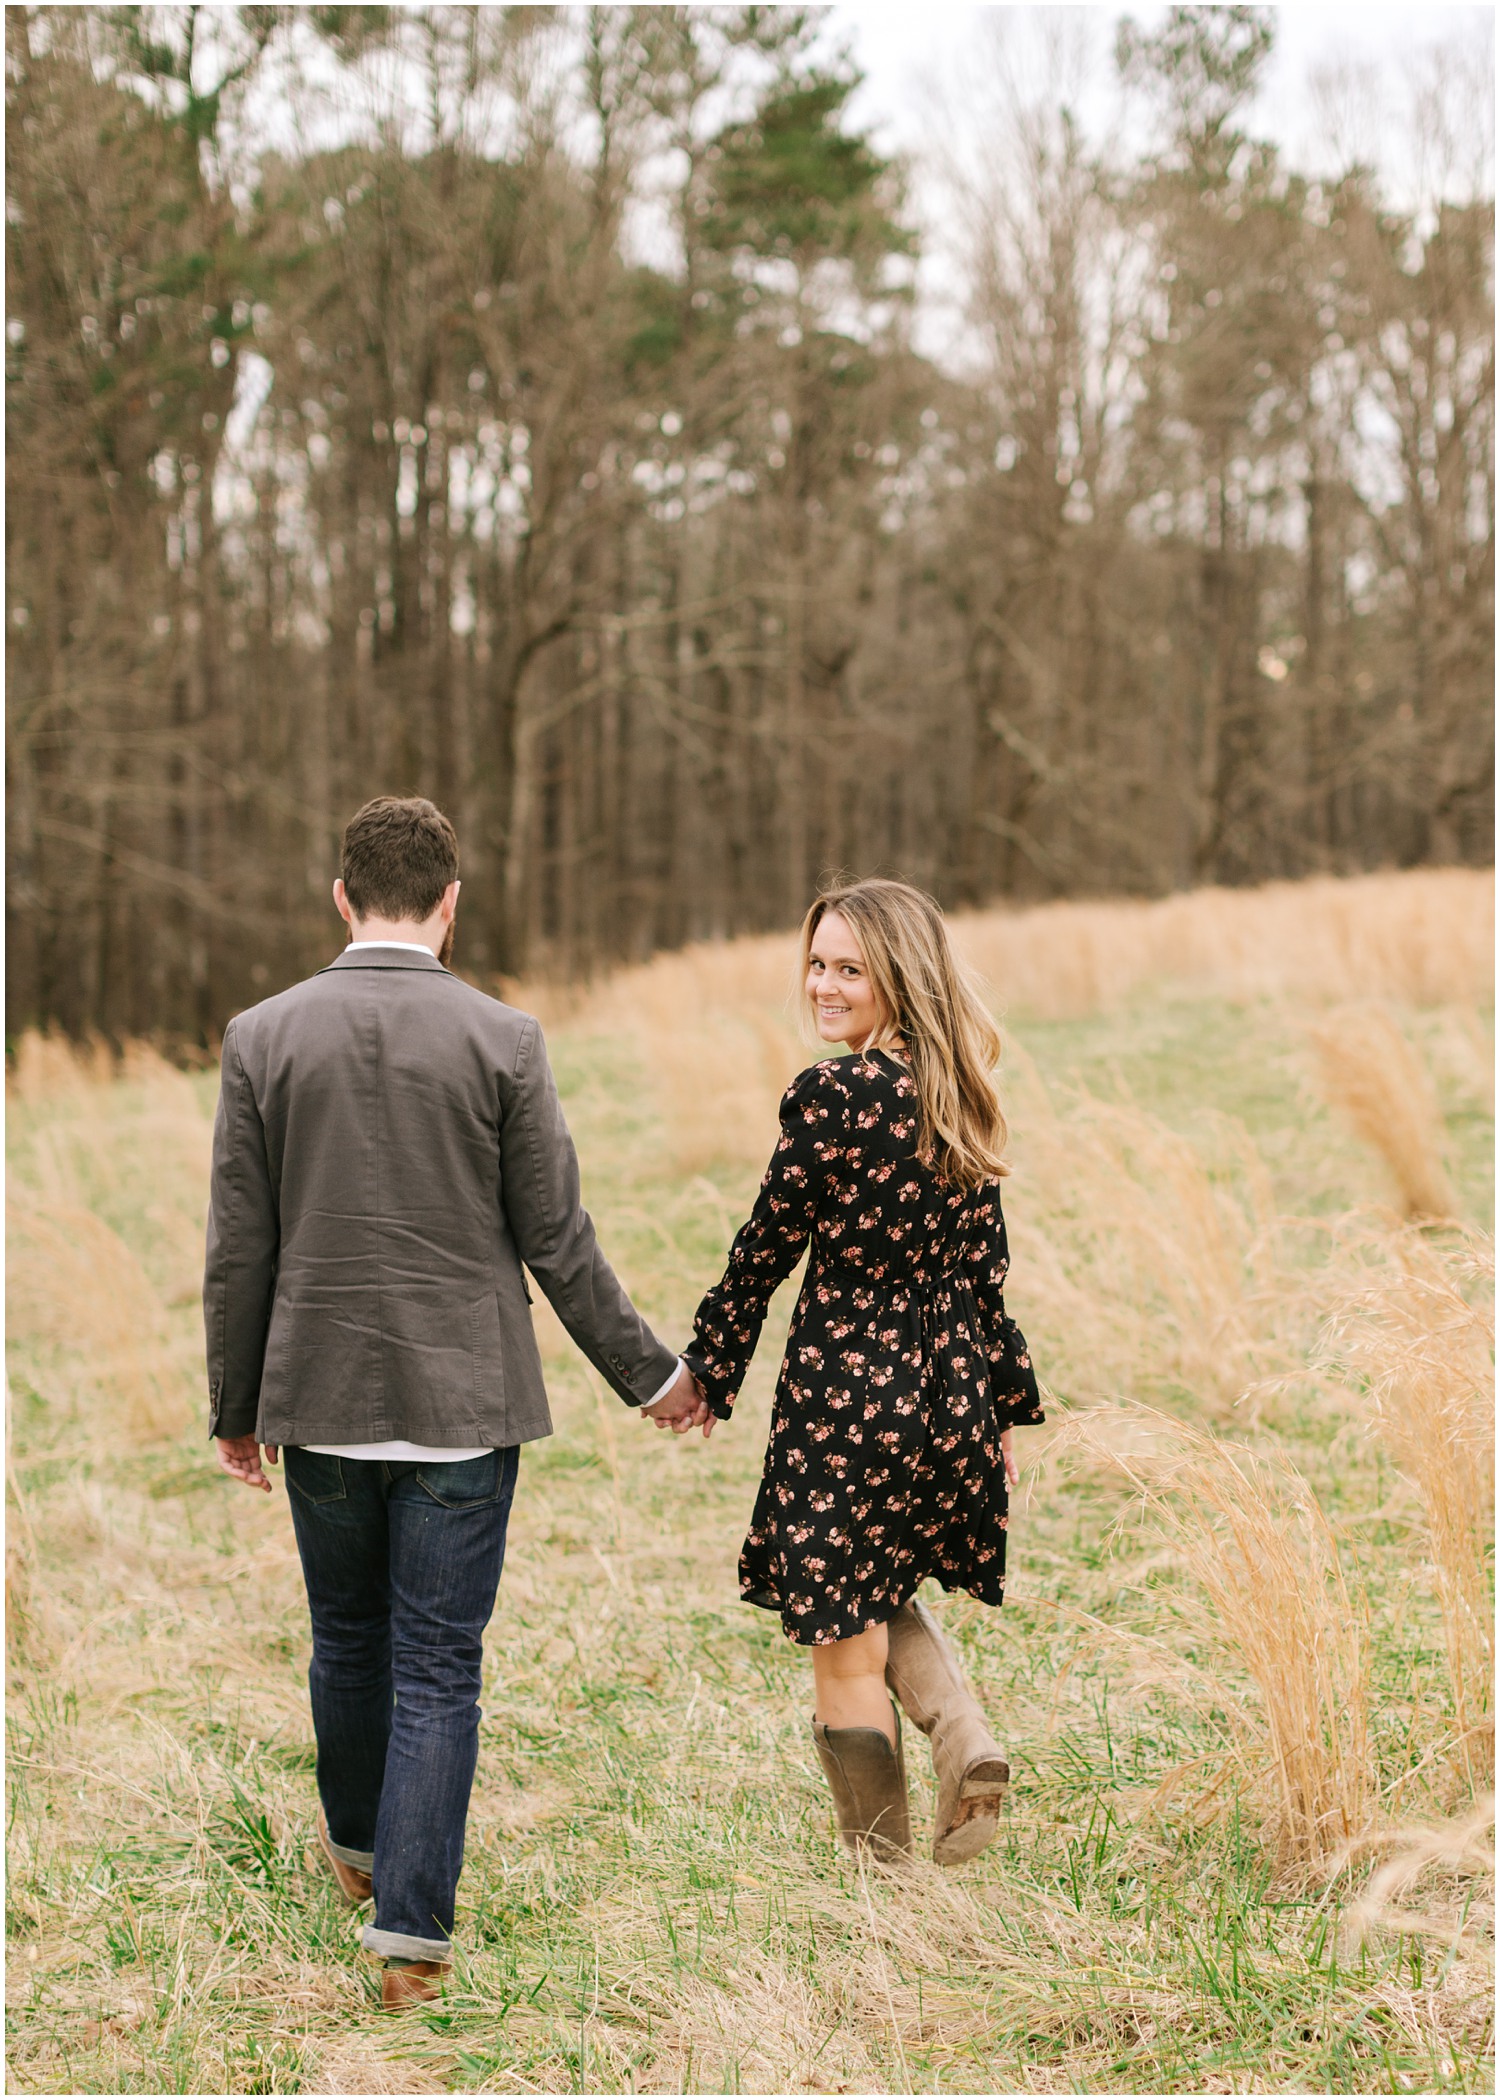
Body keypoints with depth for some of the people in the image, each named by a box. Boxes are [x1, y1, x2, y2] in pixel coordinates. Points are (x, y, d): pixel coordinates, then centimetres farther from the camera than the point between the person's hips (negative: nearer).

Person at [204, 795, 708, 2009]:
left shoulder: (262, 1038, -4)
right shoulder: (500, 1041, -9)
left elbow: (238, 1250, -1)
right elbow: (556, 1240, -6)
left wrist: (235, 1408, 11)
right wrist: (647, 1375, 7)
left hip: (322, 1402, 2)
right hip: (462, 1404, -2)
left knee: (348, 1637, 21)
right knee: (438, 1668, 3)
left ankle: (360, 1847, 41)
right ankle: (413, 1931, 2)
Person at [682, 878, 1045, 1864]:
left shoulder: (833, 1097, -16)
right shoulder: (960, 1096, 5)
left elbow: (768, 1245, -10)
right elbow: (986, 1265, 9)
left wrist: (710, 1369, 2)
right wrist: (1004, 1410, 16)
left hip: (848, 1389, -7)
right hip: (950, 1389, 7)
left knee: (847, 1653, 5)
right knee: (885, 1592, 28)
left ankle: (885, 1875, 11)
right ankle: (965, 1735, 5)